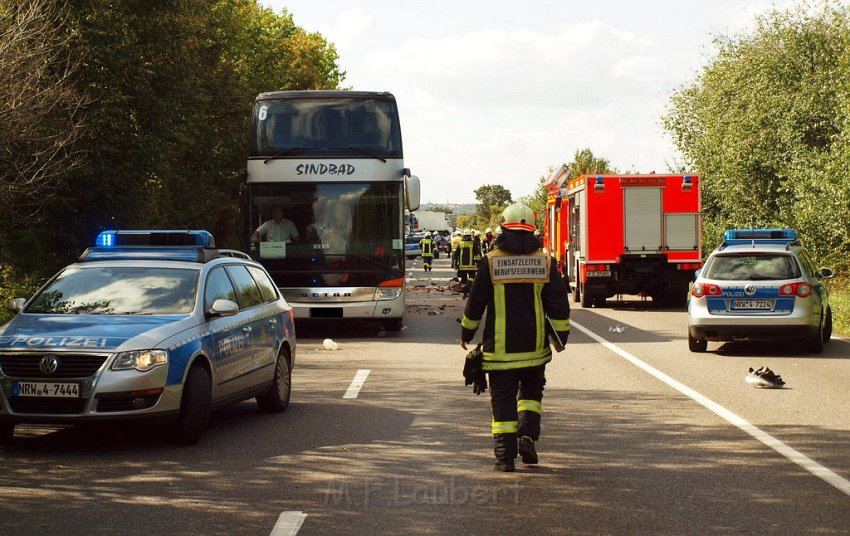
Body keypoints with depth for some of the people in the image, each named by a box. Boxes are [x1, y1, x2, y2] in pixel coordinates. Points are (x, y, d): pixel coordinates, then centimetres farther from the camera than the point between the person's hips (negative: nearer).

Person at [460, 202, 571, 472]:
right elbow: (558, 304, 2)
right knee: (532, 390, 21)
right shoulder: (545, 262, 0)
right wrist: (562, 336, 11)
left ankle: (504, 455, 0)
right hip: (535, 346, 2)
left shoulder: (490, 261, -4)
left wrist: (466, 333, 12)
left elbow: (476, 301, 1)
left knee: (503, 398, 3)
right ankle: (527, 435, 2)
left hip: (499, 346, -2)